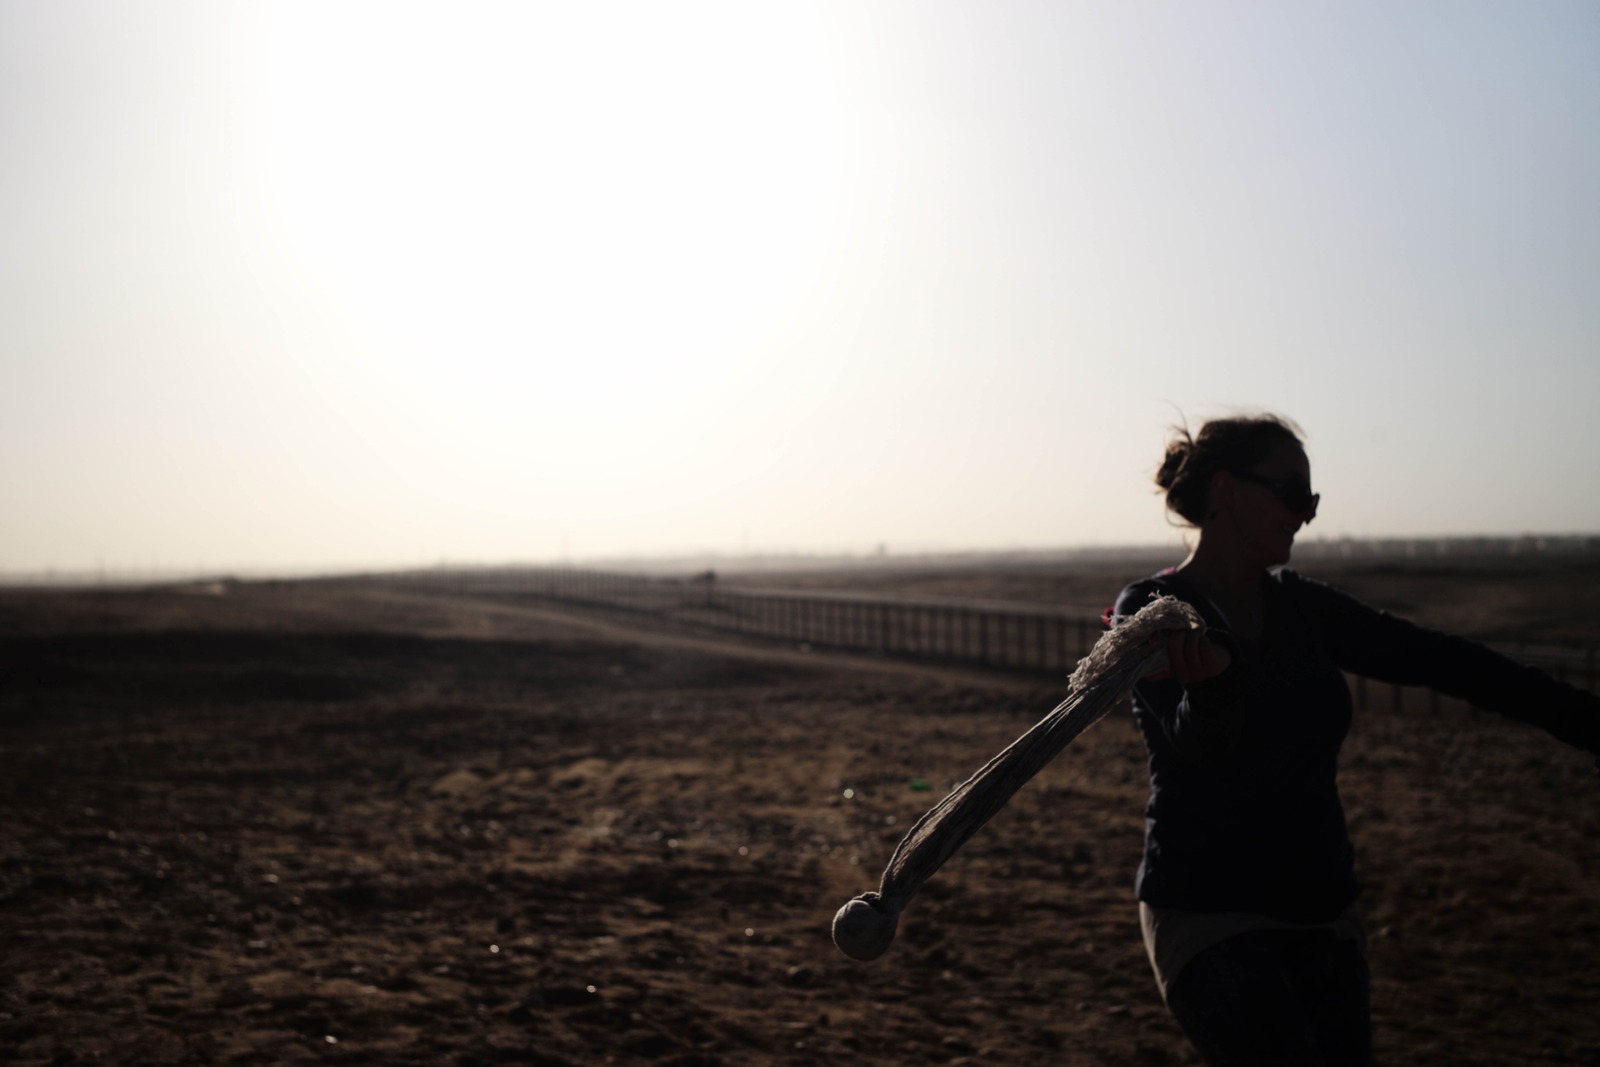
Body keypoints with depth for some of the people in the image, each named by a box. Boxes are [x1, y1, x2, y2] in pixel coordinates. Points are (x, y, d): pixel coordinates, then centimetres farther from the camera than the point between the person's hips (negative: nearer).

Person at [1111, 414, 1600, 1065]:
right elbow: (1200, 747, -24)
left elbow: (1439, 662, 9)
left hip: (1320, 916, 6)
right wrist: (1213, 681, -47)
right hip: (1208, 912, -6)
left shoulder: (1303, 608, 8)